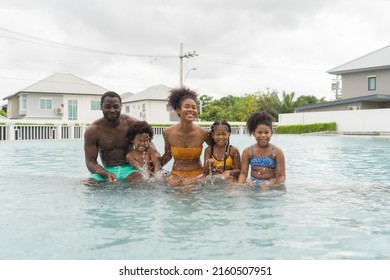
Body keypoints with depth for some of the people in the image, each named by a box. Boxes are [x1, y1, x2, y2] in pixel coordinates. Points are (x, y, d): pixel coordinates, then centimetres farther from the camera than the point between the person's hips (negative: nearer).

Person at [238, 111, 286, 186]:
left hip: (271, 183, -2)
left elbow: (282, 176, -5)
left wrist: (274, 186, -24)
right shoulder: (247, 151, 3)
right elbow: (243, 173, 2)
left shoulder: (277, 152, -3)